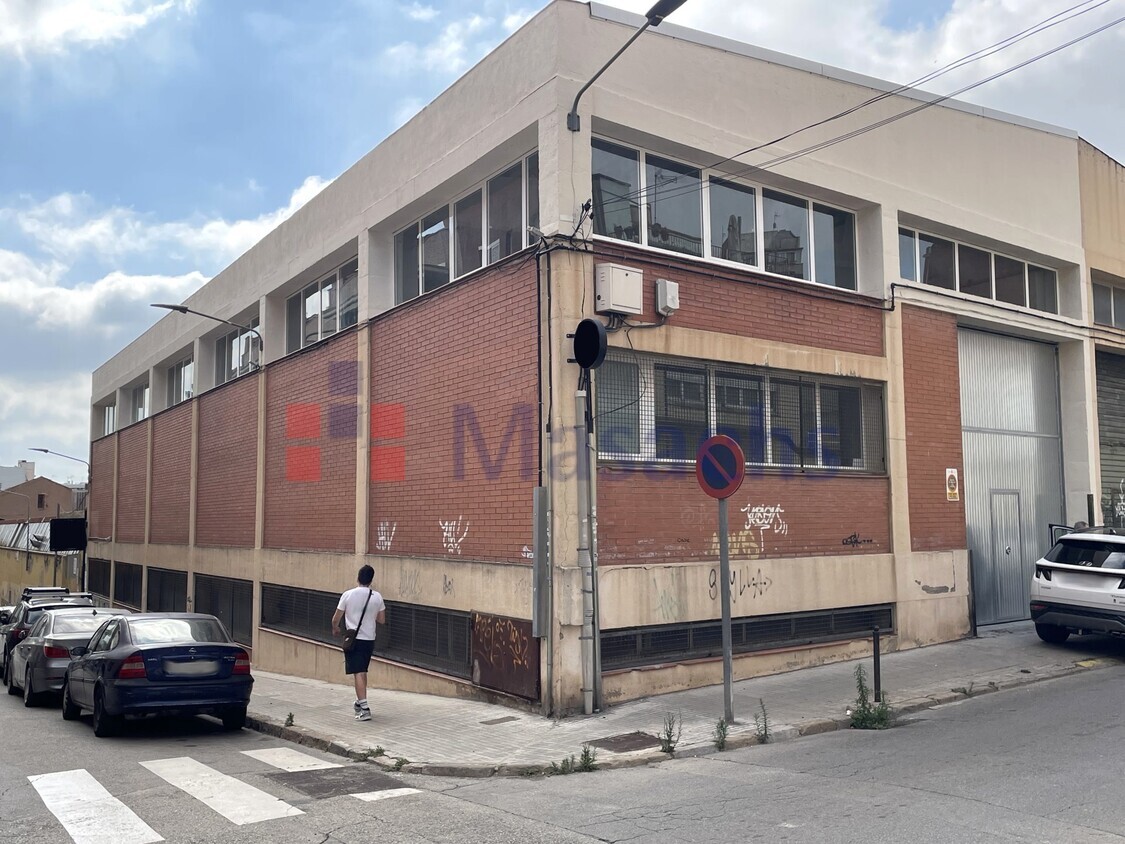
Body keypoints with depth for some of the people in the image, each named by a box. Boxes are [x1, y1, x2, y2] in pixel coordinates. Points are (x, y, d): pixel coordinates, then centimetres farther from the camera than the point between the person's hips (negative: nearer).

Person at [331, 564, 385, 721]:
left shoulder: (348, 595, -9)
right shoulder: (377, 597, -2)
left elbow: (336, 618, -3)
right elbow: (382, 620, 5)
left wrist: (335, 629, 18)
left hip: (353, 639, -4)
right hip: (369, 639, 4)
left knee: (358, 673, -6)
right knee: (362, 671, 20)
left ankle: (364, 708, -13)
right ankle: (359, 702, 33)